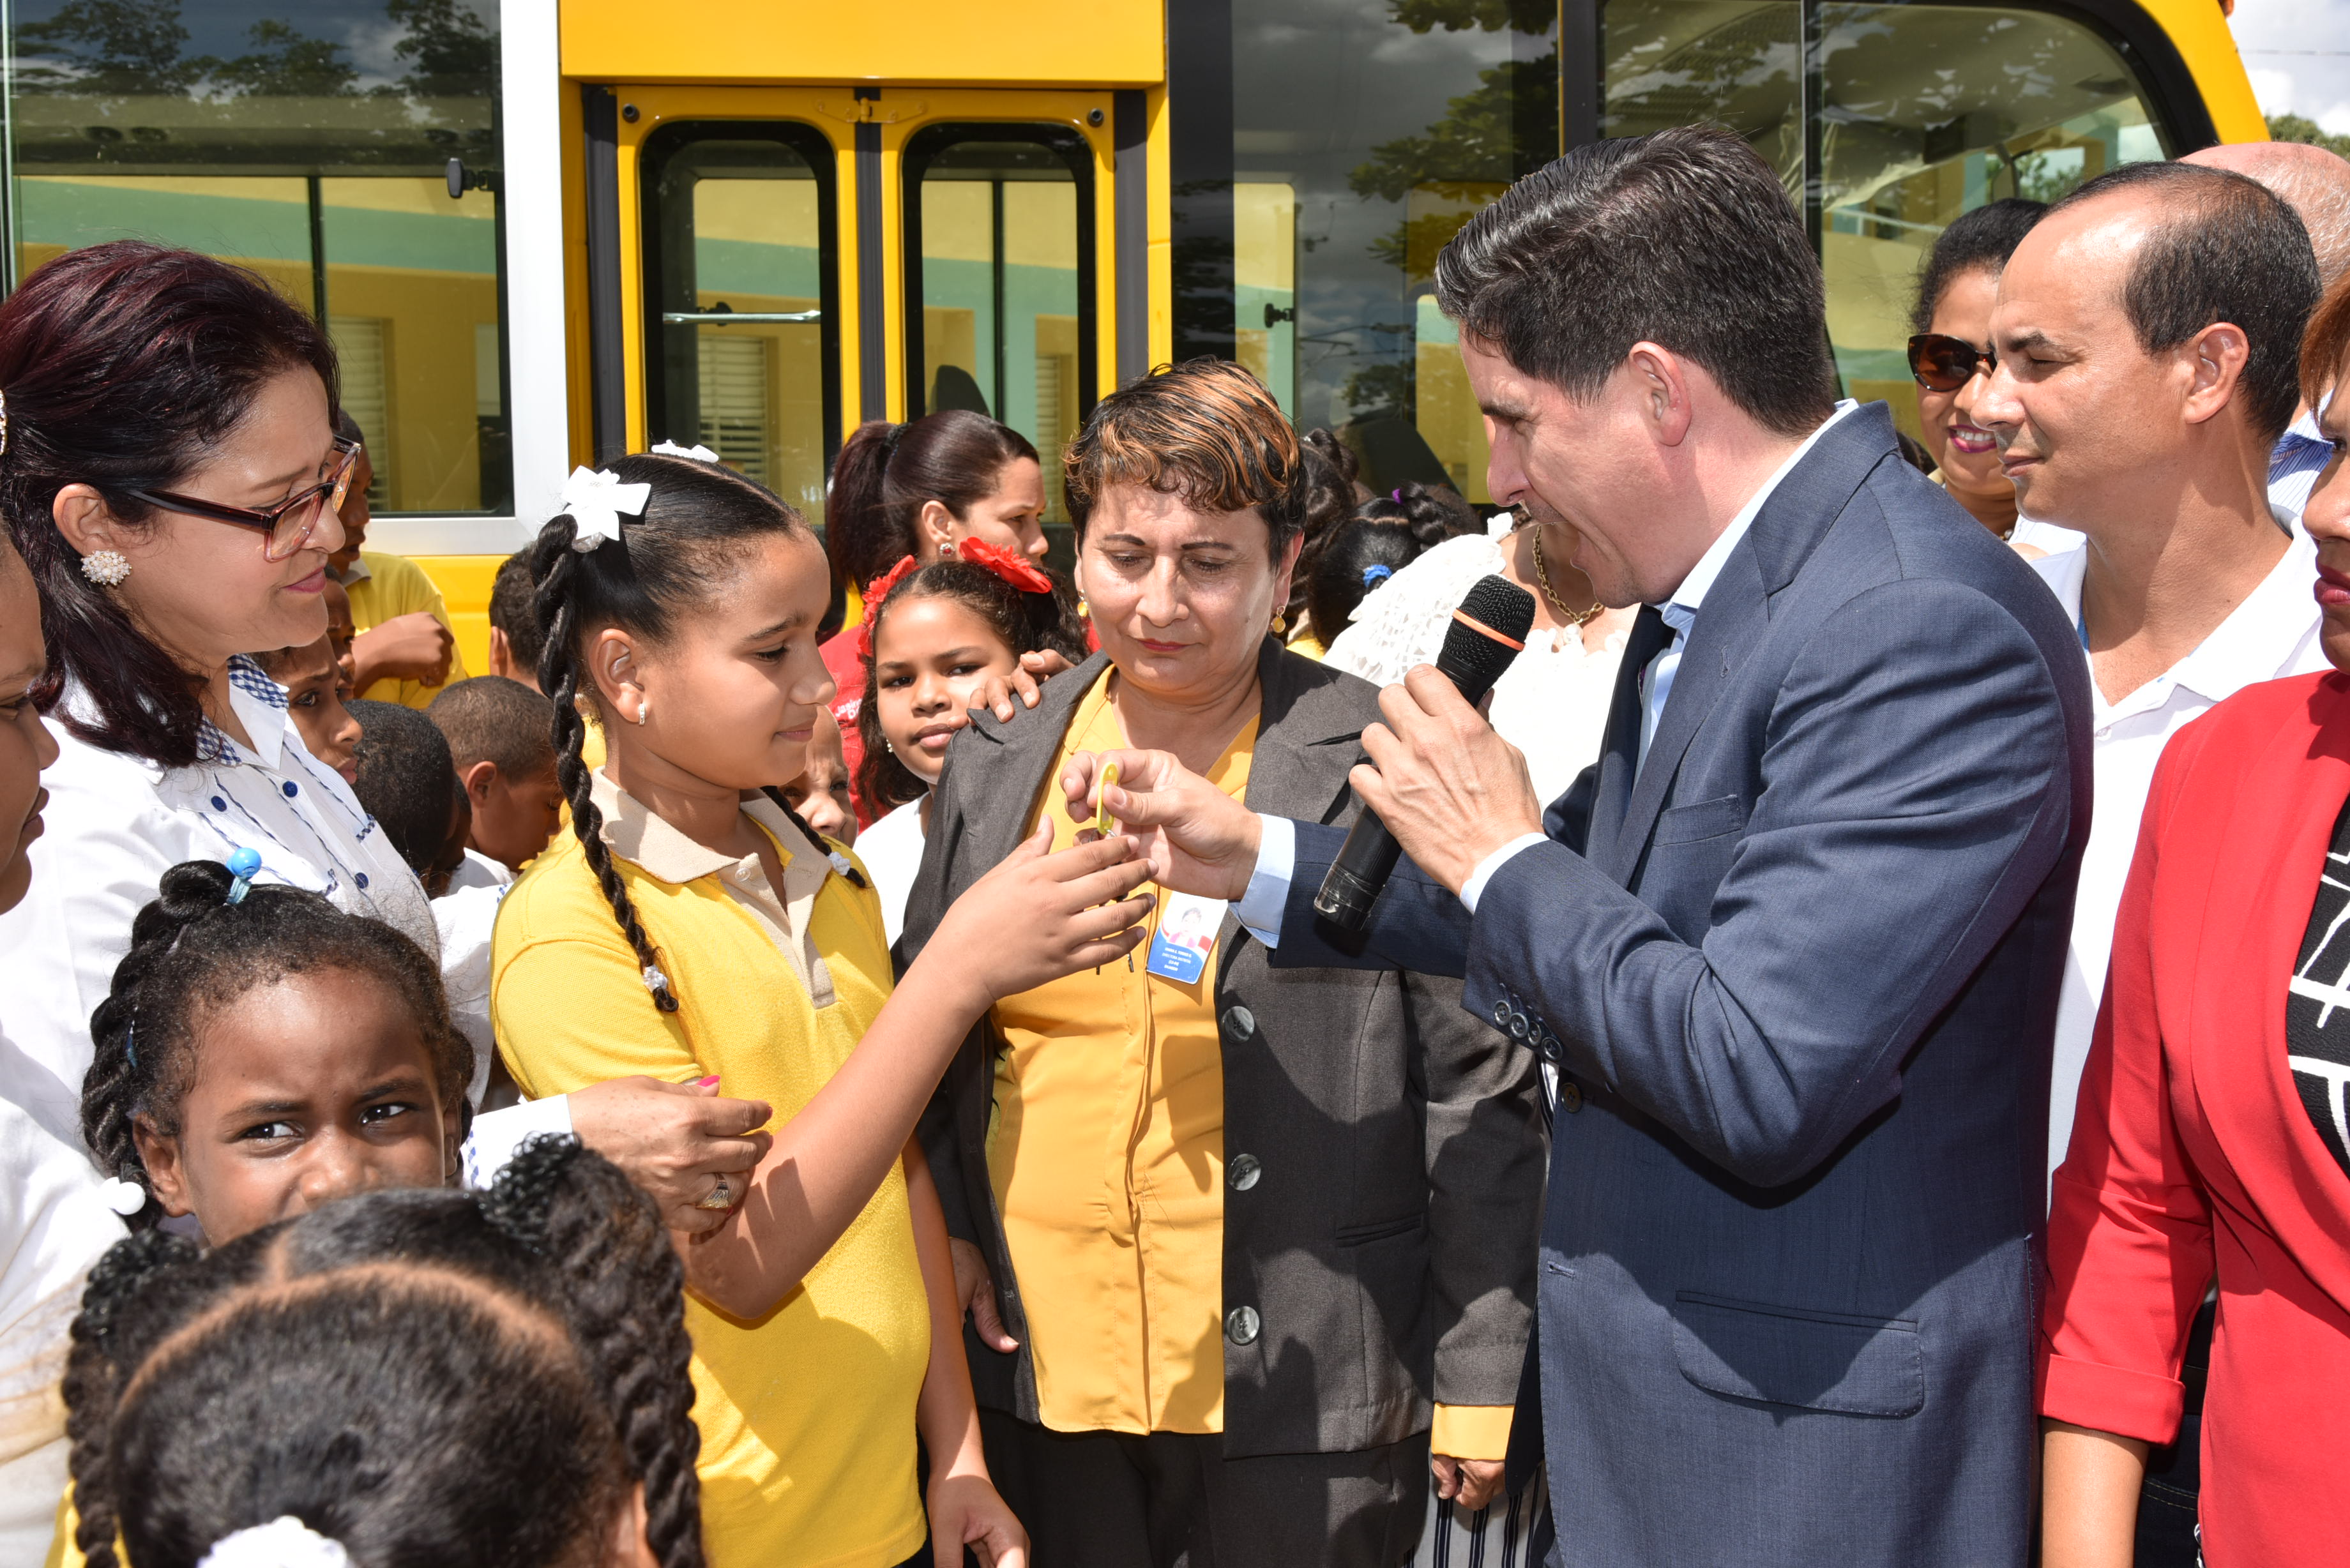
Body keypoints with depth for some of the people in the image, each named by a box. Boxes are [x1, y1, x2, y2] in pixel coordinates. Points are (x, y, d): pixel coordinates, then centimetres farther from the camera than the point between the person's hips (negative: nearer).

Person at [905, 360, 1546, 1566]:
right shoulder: (993, 765, 6)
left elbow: (1482, 1094, -5)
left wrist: (1478, 1381, -5)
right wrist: (947, 1234, 3)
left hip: (1305, 1412, -3)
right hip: (1040, 1377, 4)